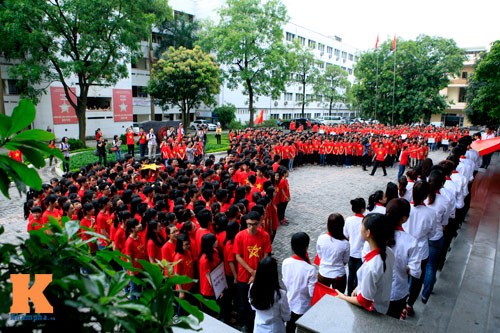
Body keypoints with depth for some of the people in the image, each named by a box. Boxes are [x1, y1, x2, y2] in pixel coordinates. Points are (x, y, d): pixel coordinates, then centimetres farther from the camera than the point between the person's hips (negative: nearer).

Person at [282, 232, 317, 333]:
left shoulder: (285, 262, -16)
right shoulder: (310, 269, -30)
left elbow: (285, 282, -2)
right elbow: (312, 293, -20)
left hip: (289, 304, 4)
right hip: (304, 307, -4)